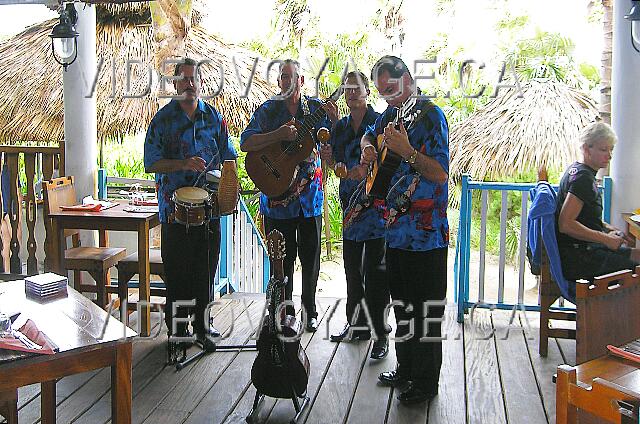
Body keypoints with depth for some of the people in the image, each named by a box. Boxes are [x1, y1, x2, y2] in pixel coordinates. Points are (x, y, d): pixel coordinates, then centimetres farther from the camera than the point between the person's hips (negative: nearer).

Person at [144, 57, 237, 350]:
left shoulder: (214, 117, 9)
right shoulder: (164, 119, -1)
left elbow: (228, 158, 13)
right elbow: (151, 163, -5)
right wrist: (182, 164, -20)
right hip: (176, 207, -3)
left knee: (205, 269, 10)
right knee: (177, 271, 4)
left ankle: (201, 325, 24)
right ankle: (177, 329, 16)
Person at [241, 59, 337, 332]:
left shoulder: (316, 108, 6)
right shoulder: (268, 110, 1)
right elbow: (245, 144, -9)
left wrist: (335, 120, -14)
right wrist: (278, 135, -20)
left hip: (309, 194, 2)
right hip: (277, 195, -1)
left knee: (310, 256, 8)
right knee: (282, 258, 5)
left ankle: (310, 309, 24)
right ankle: (284, 312, 18)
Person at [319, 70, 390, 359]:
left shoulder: (380, 122, -4)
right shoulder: (341, 126, 13)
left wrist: (368, 171, -24)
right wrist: (329, 161, -4)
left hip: (376, 203, -6)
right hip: (350, 205, 6)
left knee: (374, 271, -4)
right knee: (352, 267, 12)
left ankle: (380, 334, 4)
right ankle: (357, 325, 25)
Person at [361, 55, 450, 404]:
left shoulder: (430, 114, -13)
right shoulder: (391, 112, 10)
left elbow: (440, 174, -20)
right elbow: (370, 136, 32)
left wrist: (407, 151, -32)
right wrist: (369, 147, 10)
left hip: (426, 232, -8)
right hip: (396, 228, 9)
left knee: (425, 309, 1)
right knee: (402, 305, 18)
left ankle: (426, 382, 14)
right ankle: (406, 369, 33)